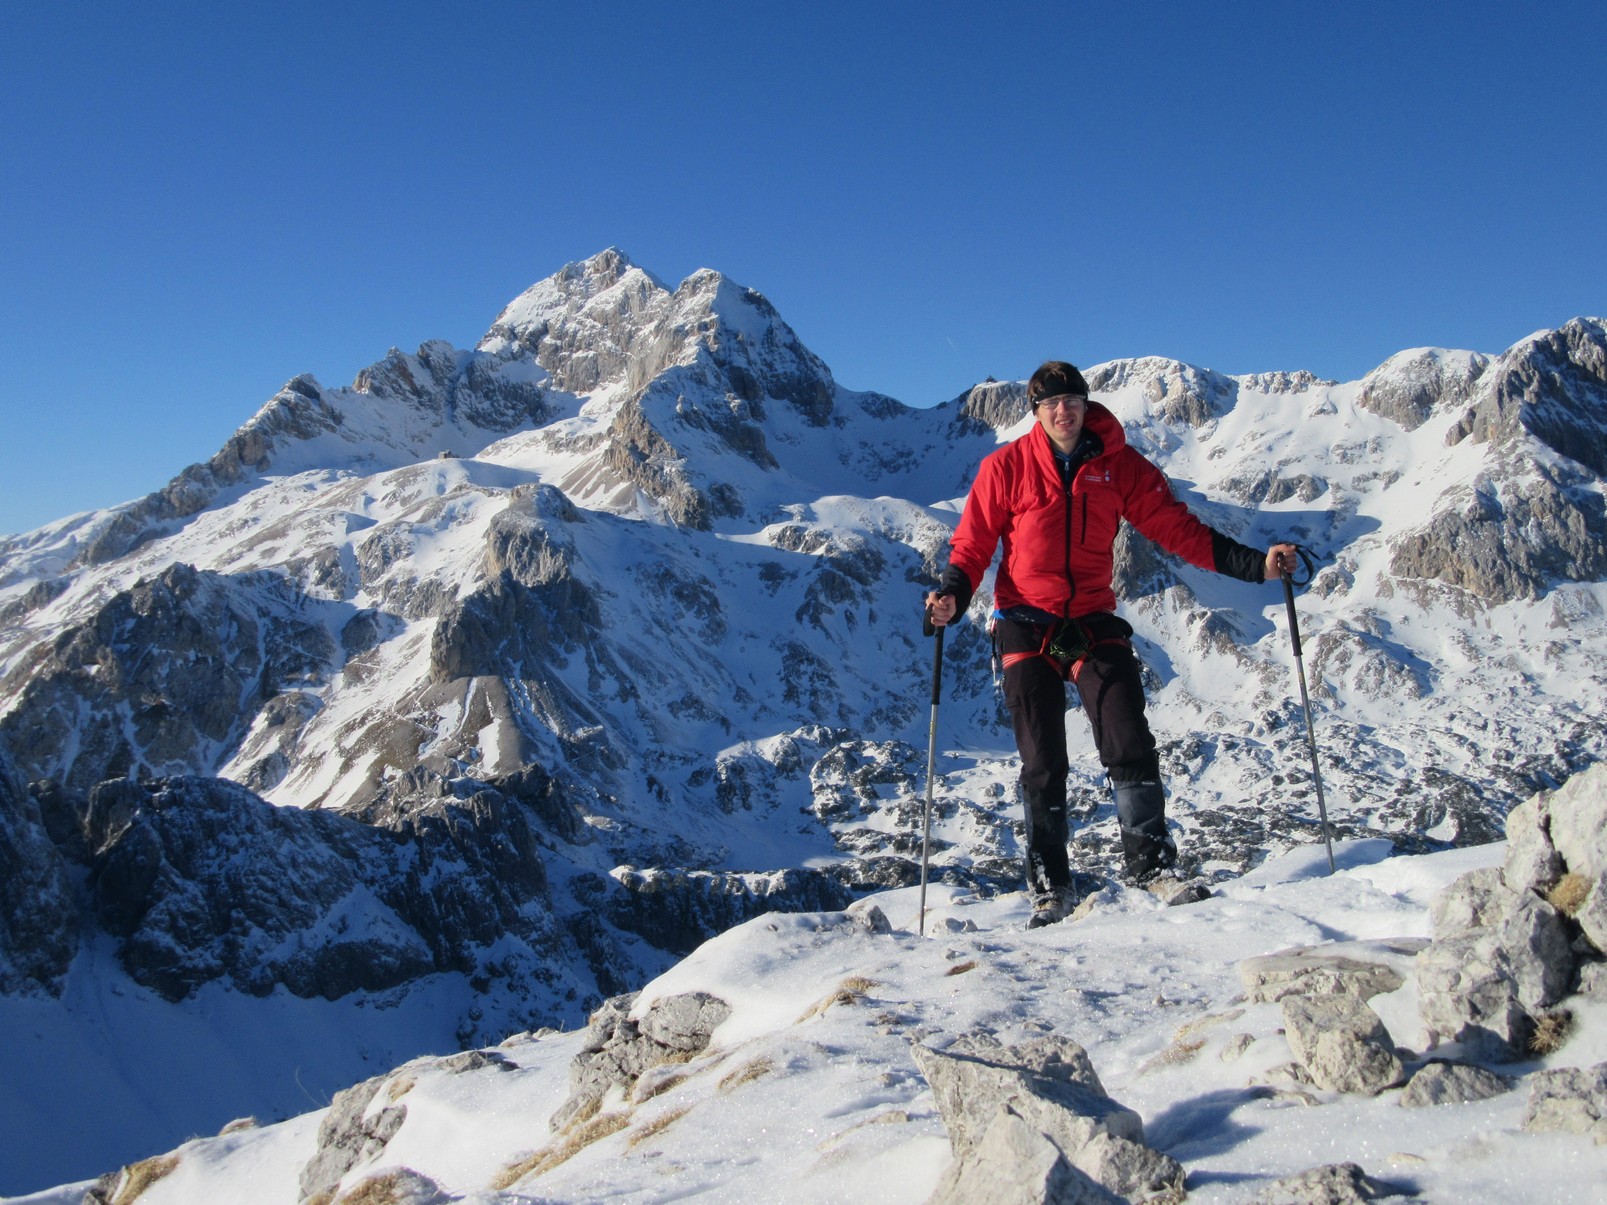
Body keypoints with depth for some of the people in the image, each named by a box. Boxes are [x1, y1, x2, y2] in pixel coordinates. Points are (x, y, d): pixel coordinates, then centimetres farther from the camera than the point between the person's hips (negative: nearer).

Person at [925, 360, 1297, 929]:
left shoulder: (1119, 466, 0)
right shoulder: (1006, 467, -3)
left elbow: (1178, 527, 0)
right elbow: (973, 543, -1)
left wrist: (1254, 563, -9)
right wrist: (953, 593, -20)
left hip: (1094, 621, 1)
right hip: (1027, 625, -1)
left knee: (1130, 743, -11)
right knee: (1042, 763, 2)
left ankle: (1151, 862, 3)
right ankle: (1049, 887, 13)